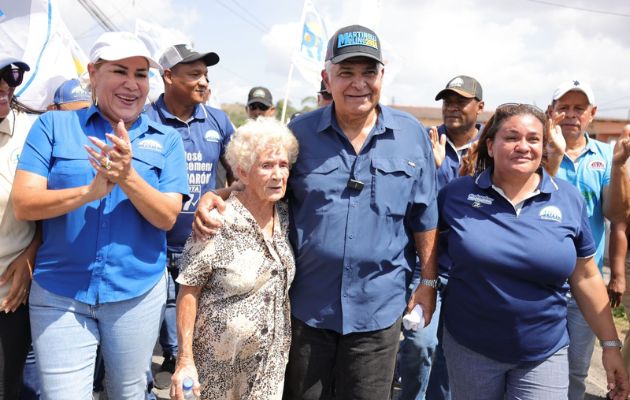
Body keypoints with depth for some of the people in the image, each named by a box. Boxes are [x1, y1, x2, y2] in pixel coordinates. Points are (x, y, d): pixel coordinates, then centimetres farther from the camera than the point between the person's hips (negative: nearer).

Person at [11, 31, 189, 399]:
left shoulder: (166, 139, 1)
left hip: (138, 291, 1)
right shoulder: (53, 126, 0)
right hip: (58, 292, -1)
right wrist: (90, 191, -25)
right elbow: (23, 204, -8)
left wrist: (128, 177, -24)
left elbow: (167, 217, -6)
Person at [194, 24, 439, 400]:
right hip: (306, 302, 1)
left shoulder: (413, 135, -3)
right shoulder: (300, 132, -4)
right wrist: (215, 197, -14)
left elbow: (424, 216, 3)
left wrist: (429, 280, 4)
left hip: (378, 306, 0)